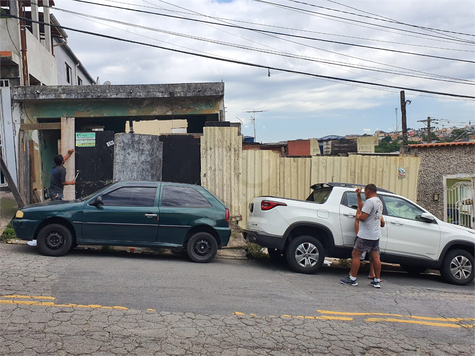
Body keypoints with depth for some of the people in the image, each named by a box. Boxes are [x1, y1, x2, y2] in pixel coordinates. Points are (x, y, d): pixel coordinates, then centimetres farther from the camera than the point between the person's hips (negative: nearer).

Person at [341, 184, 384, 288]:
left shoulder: (370, 201, -17)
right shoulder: (379, 202, 14)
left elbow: (362, 217, -23)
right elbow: (362, 208, 22)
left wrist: (357, 216, -2)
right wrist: (358, 196, 22)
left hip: (366, 235, -9)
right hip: (376, 235, 9)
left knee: (355, 255, -1)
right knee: (375, 257, 11)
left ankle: (352, 279, 2)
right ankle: (377, 280, 16)